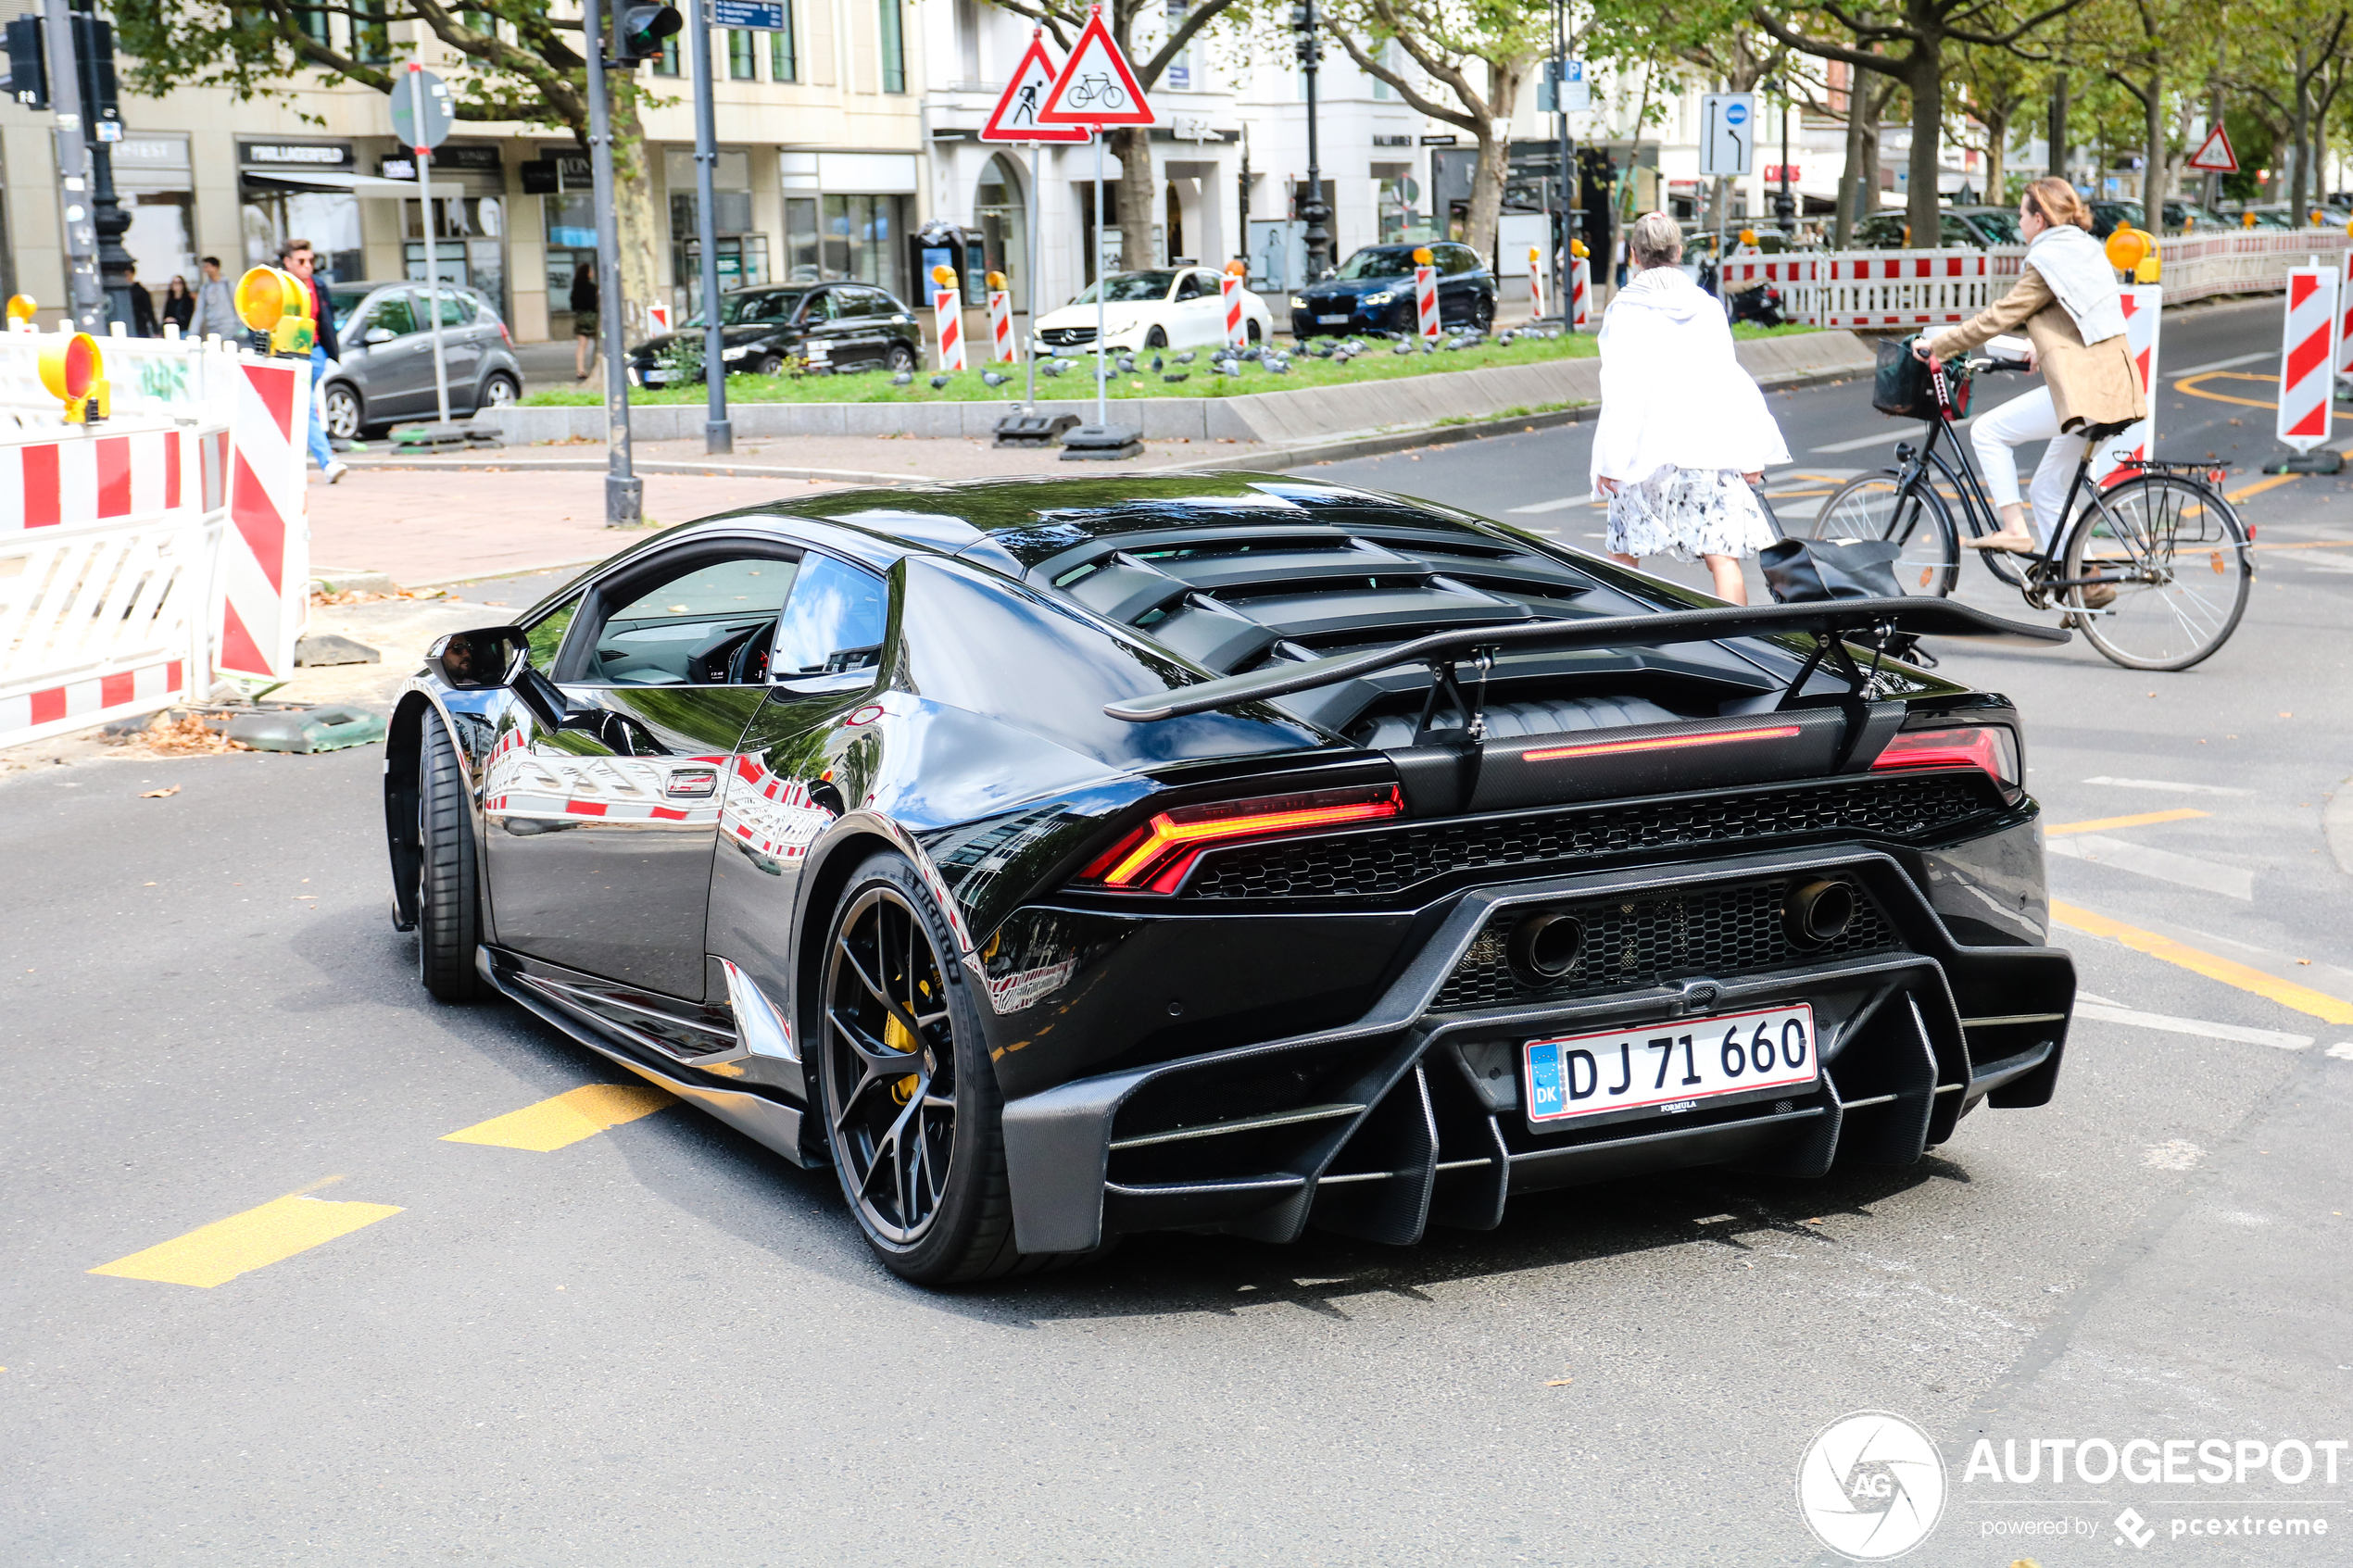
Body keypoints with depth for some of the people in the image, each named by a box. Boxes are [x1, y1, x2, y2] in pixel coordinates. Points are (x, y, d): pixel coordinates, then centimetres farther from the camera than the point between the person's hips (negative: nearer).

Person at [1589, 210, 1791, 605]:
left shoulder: (1625, 309, -2)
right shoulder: (1706, 306, 7)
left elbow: (1619, 388, -7)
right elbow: (1730, 381, 6)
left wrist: (1609, 460, -7)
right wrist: (1750, 452, 9)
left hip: (1646, 449, -2)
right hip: (1709, 446, 2)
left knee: (1623, 554, 11)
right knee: (1723, 556, -3)